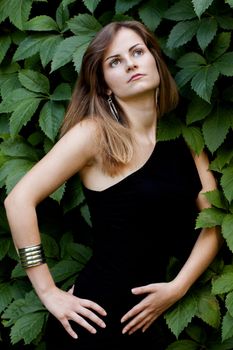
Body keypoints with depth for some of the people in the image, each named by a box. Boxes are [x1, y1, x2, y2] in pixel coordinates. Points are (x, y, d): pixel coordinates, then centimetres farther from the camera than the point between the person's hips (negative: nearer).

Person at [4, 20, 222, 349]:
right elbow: (20, 200, -16)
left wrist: (179, 286, -14)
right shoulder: (94, 133, -12)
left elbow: (214, 222, 1)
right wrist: (48, 292, -15)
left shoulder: (185, 137, 4)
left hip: (169, 310, 5)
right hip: (104, 312, -5)